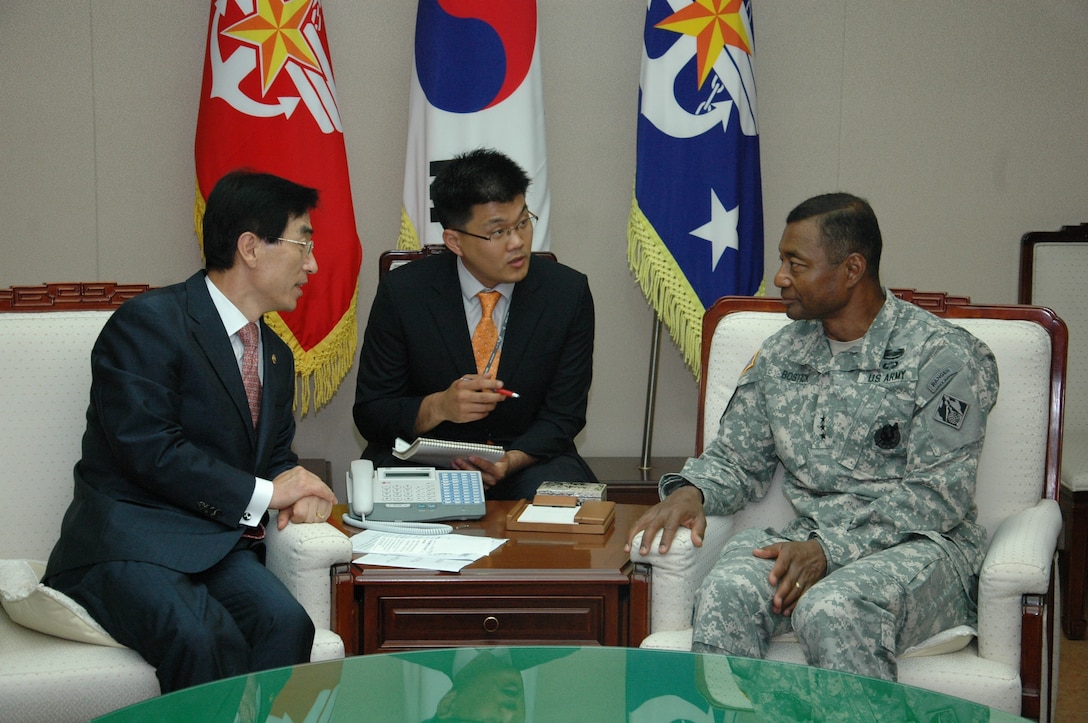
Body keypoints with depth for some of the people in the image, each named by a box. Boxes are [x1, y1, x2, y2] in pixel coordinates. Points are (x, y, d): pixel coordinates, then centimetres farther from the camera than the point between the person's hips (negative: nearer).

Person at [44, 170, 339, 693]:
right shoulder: (147, 322, -8)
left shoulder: (277, 355, 19)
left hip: (216, 540, 7)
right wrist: (263, 493, -13)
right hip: (126, 541, -6)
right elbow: (148, 449, -17)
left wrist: (298, 493, 0)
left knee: (285, 622, -26)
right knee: (208, 641, -35)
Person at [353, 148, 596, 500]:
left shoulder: (568, 293, -7)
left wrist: (510, 460, -23)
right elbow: (369, 414, -4)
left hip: (526, 459, 1)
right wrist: (437, 407, -25)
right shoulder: (402, 292, -9)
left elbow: (562, 417, -2)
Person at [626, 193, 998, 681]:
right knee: (726, 593, -29)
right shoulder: (781, 354, 14)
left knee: (831, 609, -37)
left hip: (917, 544, -4)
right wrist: (691, 490, -4)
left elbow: (936, 494, -11)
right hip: (809, 541, 4)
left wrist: (829, 549, -21)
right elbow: (736, 458, 20)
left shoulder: (943, 355, -4)